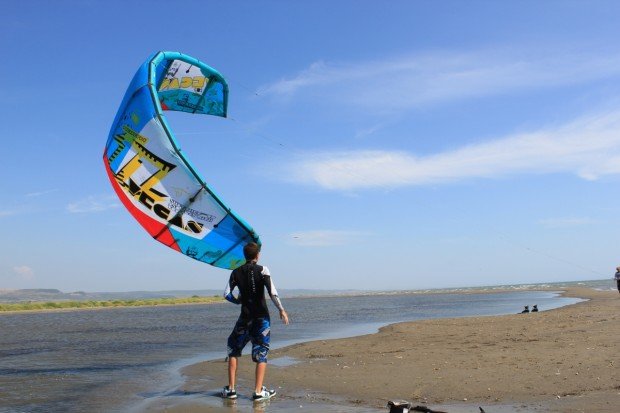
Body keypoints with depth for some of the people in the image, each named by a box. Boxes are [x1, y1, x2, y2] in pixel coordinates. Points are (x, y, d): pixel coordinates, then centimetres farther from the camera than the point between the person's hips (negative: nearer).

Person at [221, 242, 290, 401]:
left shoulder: (236, 272, 4)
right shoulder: (262, 270, -5)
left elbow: (227, 294, 1)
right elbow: (272, 292, -14)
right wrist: (281, 310, -8)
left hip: (245, 317, 2)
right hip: (262, 317, -2)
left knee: (233, 349, 16)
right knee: (261, 353, 4)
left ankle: (231, 389, 13)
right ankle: (258, 392, -1)